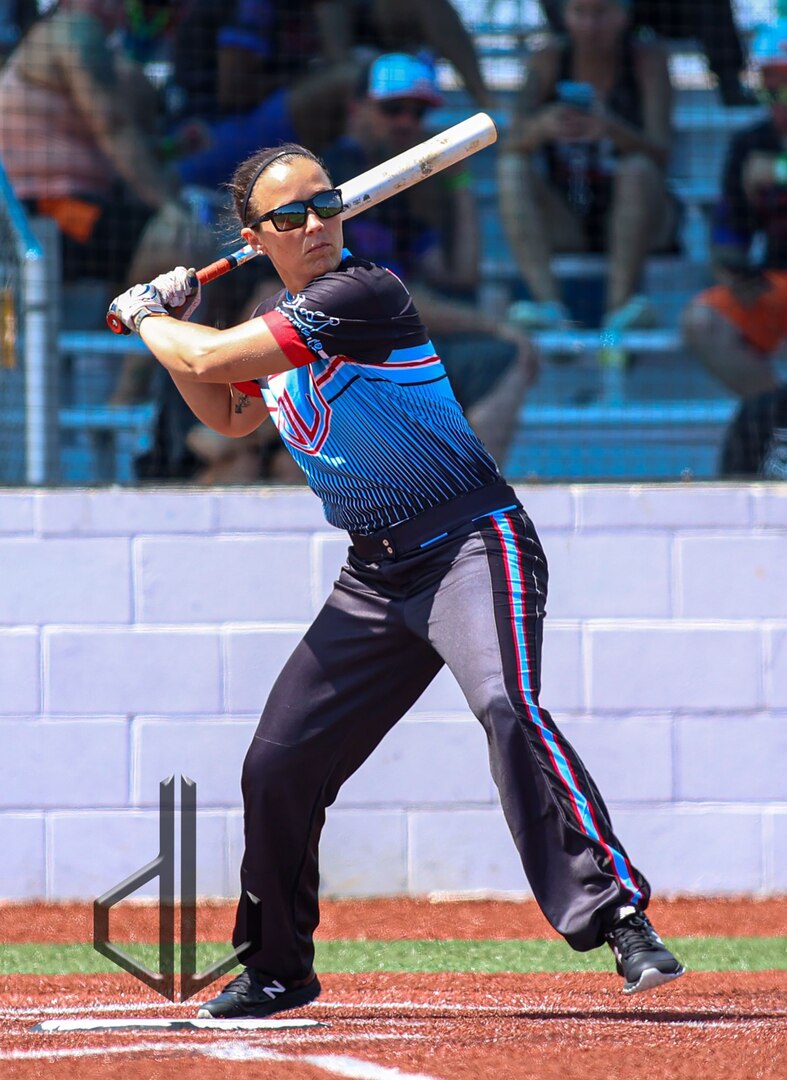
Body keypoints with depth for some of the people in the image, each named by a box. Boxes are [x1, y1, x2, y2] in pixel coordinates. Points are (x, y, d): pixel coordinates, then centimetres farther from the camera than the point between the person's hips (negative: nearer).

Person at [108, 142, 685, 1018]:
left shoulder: (361, 294, -17)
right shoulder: (281, 322, 10)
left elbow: (212, 360, -18)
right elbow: (227, 413, 29)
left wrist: (148, 319, 2)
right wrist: (176, 322, 15)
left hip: (472, 544, -9)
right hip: (375, 576, 9)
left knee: (505, 706, -33)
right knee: (277, 764, 8)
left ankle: (618, 917, -35)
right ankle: (277, 971, 26)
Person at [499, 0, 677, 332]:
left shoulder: (648, 59, -6)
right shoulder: (549, 60, -1)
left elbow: (659, 154, -18)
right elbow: (510, 149, -12)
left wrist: (611, 128, -39)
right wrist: (542, 127, -36)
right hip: (565, 224, 2)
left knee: (639, 168, -30)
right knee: (513, 168, -22)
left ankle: (621, 303, -41)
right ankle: (549, 302, -40)